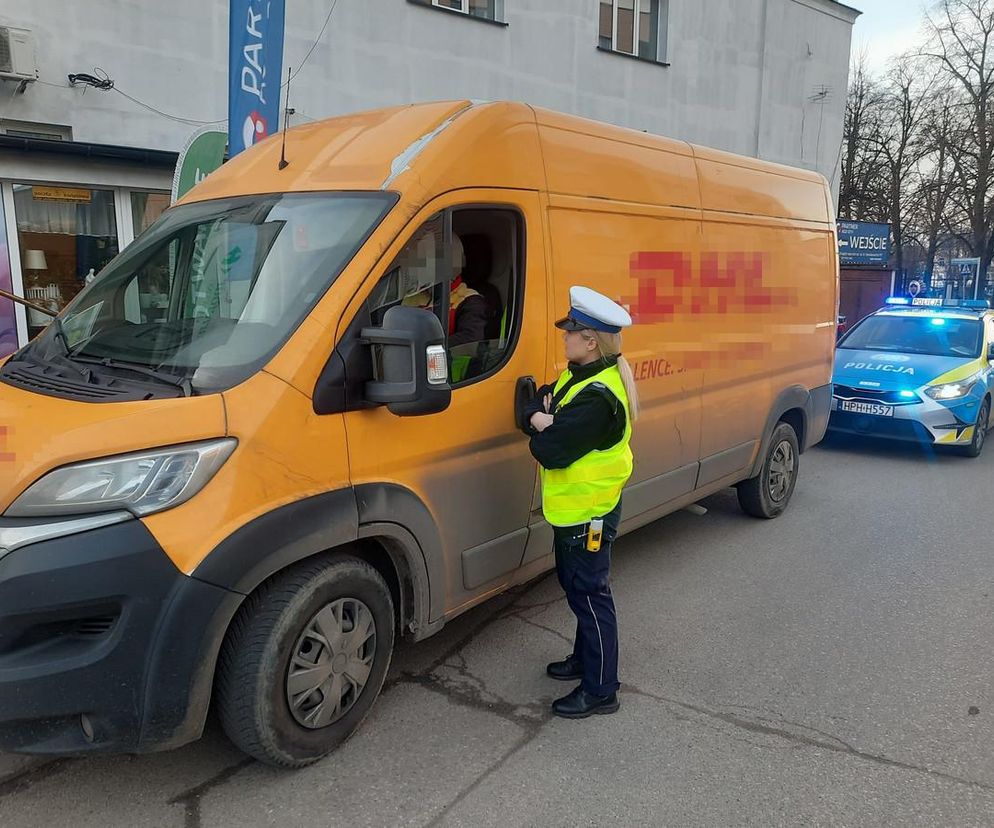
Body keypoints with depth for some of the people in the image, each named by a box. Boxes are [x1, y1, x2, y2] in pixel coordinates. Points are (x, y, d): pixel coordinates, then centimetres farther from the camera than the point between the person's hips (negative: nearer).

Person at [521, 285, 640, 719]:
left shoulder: (597, 398, -27)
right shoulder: (575, 379, 7)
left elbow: (551, 451, -29)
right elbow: (533, 408, 9)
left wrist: (540, 432, -8)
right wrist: (541, 418, -13)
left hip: (588, 513, -10)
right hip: (573, 508, 10)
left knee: (590, 595, 0)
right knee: (578, 587, 23)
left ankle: (600, 690, 14)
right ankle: (585, 658, 41)